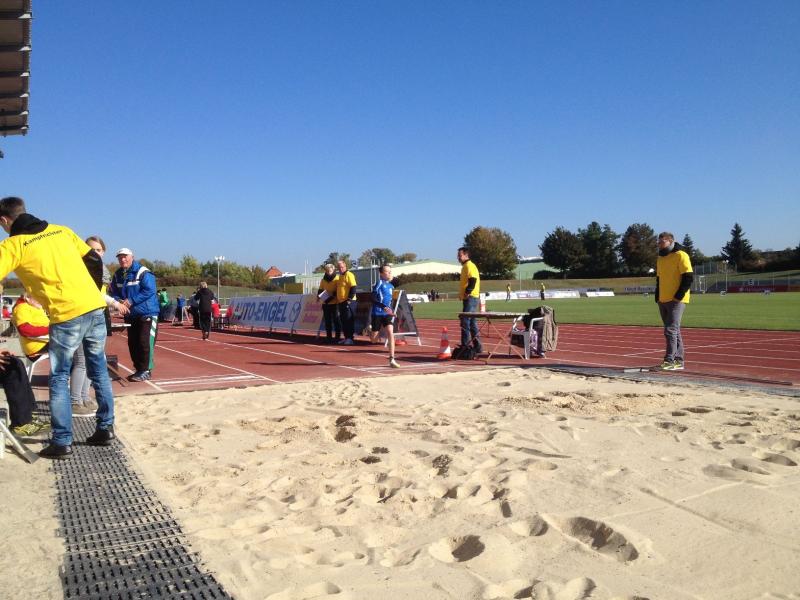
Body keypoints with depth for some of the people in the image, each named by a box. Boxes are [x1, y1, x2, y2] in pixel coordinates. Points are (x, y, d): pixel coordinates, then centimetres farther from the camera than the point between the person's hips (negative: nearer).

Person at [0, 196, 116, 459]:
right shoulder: (61, 230, 14)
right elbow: (94, 260, 15)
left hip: (66, 316, -5)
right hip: (95, 308, 5)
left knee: (59, 379, 7)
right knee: (99, 371, 15)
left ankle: (62, 442, 8)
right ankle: (105, 429, 21)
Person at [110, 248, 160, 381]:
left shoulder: (143, 273, -13)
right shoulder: (118, 275, 9)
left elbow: (149, 291, -21)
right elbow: (113, 292, 11)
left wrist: (131, 301, -23)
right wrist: (119, 301, -12)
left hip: (147, 313, -8)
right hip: (130, 315, 8)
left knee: (145, 343, -11)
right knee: (133, 343, 11)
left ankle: (146, 371, -3)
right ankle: (139, 369, 22)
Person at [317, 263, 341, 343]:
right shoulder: (323, 280, 10)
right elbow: (320, 289, 16)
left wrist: (332, 295, -20)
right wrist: (318, 296, -3)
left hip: (335, 303, -5)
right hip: (325, 303, 5)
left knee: (336, 320, -2)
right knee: (327, 321, 8)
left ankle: (338, 337, 3)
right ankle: (328, 337, 15)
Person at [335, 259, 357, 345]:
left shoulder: (349, 275, -9)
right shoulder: (339, 277, 18)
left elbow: (353, 288, -16)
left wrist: (349, 299, -19)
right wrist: (337, 299, 18)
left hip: (348, 302, -9)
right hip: (341, 302, 9)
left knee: (349, 320, -7)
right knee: (343, 320, 10)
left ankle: (350, 338, -4)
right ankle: (346, 337, 17)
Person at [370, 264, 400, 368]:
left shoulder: (391, 286, 13)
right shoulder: (380, 283, -9)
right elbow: (374, 298, -19)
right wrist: (383, 307, -29)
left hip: (387, 313, 5)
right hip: (377, 313, -5)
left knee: (390, 333, -14)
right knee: (373, 340, 2)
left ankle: (392, 360, -13)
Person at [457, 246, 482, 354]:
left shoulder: (469, 266, -11)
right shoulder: (465, 266, 20)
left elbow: (473, 280, -22)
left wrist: (467, 293, -22)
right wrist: (462, 294, 17)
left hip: (470, 298, -10)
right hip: (468, 298, 10)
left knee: (465, 322, -12)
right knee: (472, 323, 12)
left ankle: (465, 346, -10)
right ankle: (477, 347, 17)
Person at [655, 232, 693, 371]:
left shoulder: (680, 255, -7)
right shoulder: (660, 258, 16)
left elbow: (688, 277, -12)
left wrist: (679, 295, -16)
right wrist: (658, 296, 13)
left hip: (676, 300, -8)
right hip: (663, 301, 8)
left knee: (671, 330, -13)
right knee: (674, 331, 11)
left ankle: (669, 360, -12)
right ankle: (679, 361, 17)